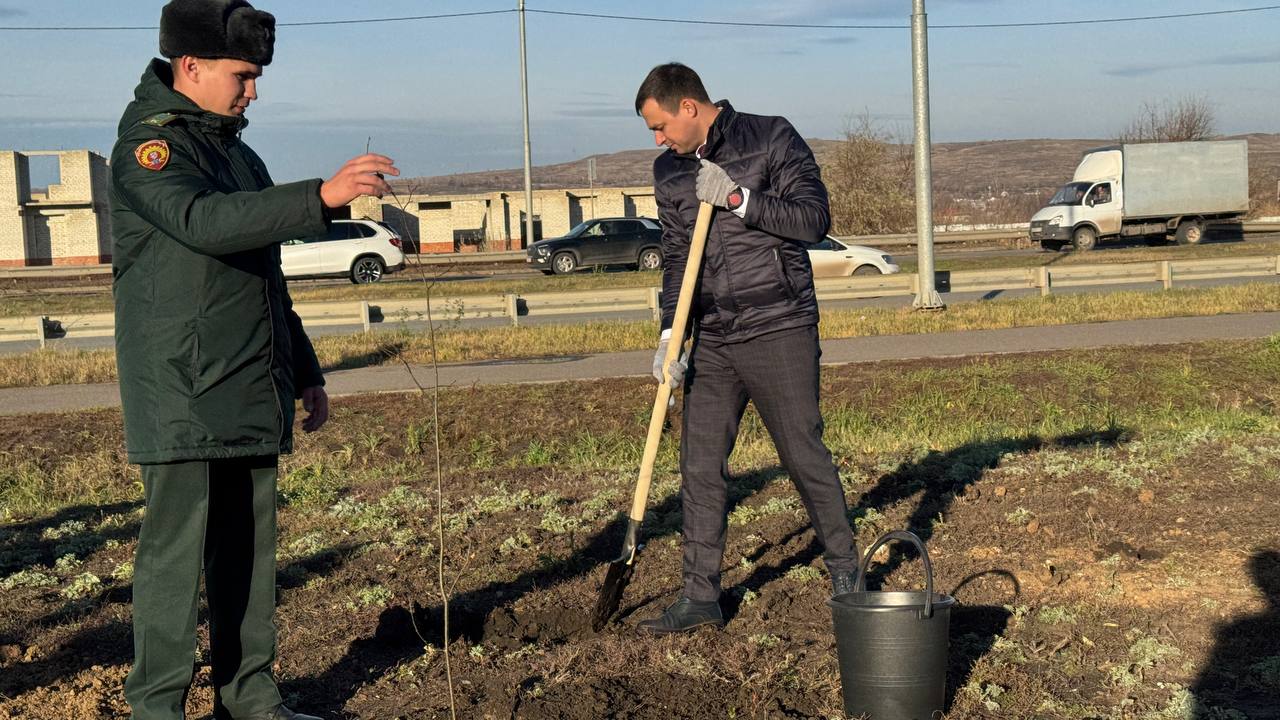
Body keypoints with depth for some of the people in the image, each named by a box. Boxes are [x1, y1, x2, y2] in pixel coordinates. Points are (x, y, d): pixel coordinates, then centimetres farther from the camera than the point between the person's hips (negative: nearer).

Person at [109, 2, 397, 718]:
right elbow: (204, 221, -29)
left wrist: (306, 373, 24)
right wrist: (322, 196, -37)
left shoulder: (238, 152, 19)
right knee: (177, 546, -5)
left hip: (252, 393, 8)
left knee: (250, 546, 11)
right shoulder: (148, 146, -7)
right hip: (181, 396, -8)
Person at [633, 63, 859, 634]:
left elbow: (814, 218, -11)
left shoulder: (771, 139, -4)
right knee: (700, 467, 4)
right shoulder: (669, 171, 11)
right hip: (712, 341, 5)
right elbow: (675, 259, 11)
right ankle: (700, 595, 13)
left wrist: (737, 198, -17)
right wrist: (669, 335, -1)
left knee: (805, 455, 2)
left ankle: (844, 570, 22)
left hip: (780, 332, -5)